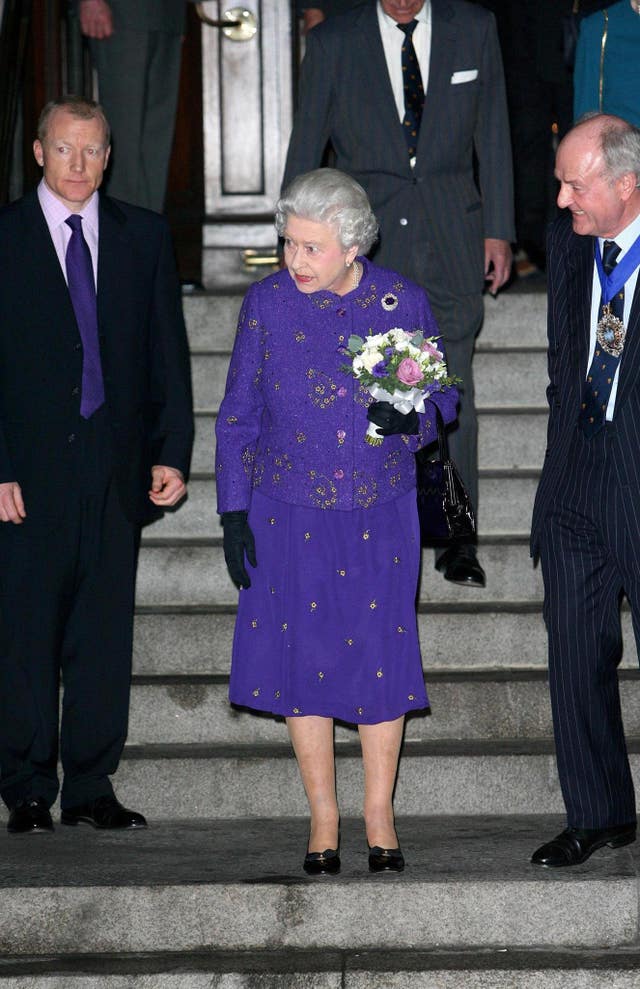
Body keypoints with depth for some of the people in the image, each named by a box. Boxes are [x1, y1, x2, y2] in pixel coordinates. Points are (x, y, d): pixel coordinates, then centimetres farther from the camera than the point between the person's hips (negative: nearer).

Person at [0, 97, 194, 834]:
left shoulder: (143, 237, 9)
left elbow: (168, 353, 10)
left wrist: (172, 453, 1)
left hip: (116, 467, 3)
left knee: (106, 630, 6)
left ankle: (91, 787, 15)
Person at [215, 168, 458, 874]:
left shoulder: (401, 301, -5)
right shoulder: (267, 303, -4)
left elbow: (441, 397, 5)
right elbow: (238, 415, 3)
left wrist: (409, 416, -19)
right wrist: (234, 515, -1)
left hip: (381, 512, 0)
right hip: (289, 514, 0)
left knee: (381, 654, 3)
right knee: (302, 655, 5)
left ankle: (379, 815, 19)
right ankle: (323, 815, 20)